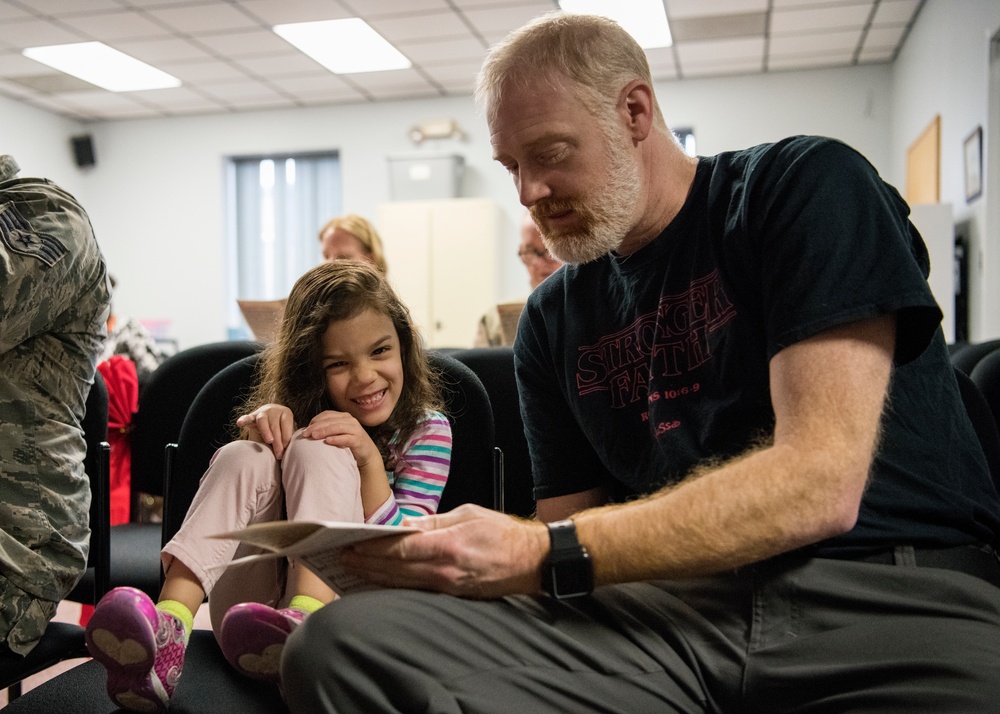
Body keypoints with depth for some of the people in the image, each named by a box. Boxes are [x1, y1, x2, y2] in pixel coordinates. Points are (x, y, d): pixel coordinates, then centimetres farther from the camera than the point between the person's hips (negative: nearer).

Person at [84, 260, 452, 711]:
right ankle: (166, 632, -39)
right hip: (256, 608, 3)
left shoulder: (427, 429, 3)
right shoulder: (297, 415, 11)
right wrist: (262, 424, -17)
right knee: (242, 458, -20)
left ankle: (304, 621, -45)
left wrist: (370, 462, -19)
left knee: (317, 451, -22)